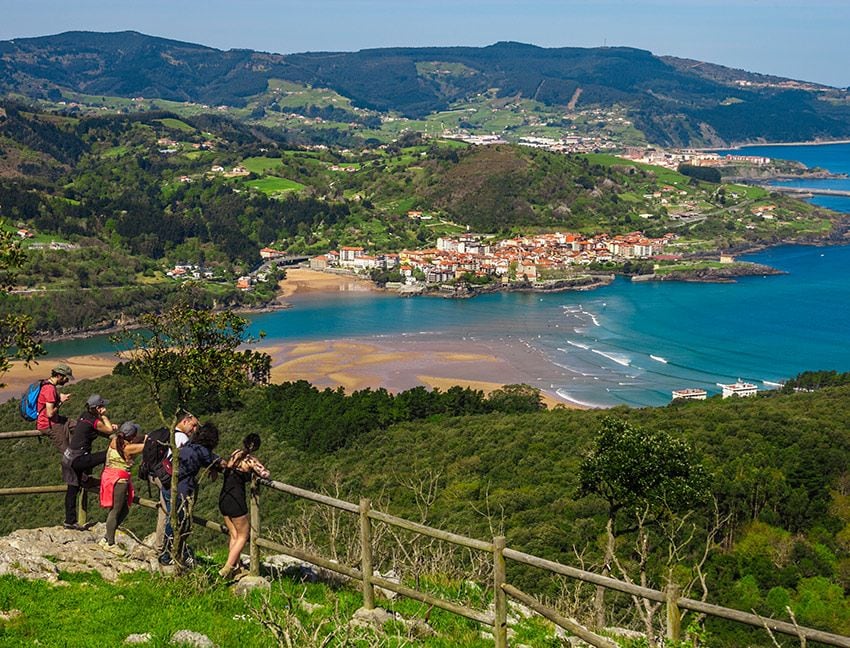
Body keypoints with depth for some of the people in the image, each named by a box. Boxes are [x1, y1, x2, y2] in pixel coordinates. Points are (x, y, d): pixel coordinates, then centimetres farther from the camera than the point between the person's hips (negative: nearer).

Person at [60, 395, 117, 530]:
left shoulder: (84, 415, 8)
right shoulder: (95, 422, -17)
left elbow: (99, 430, 20)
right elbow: (109, 431, -2)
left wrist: (110, 426, 3)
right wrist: (103, 415, 2)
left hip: (68, 457, 9)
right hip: (78, 459, -9)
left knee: (73, 489, 14)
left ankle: (70, 521, 21)